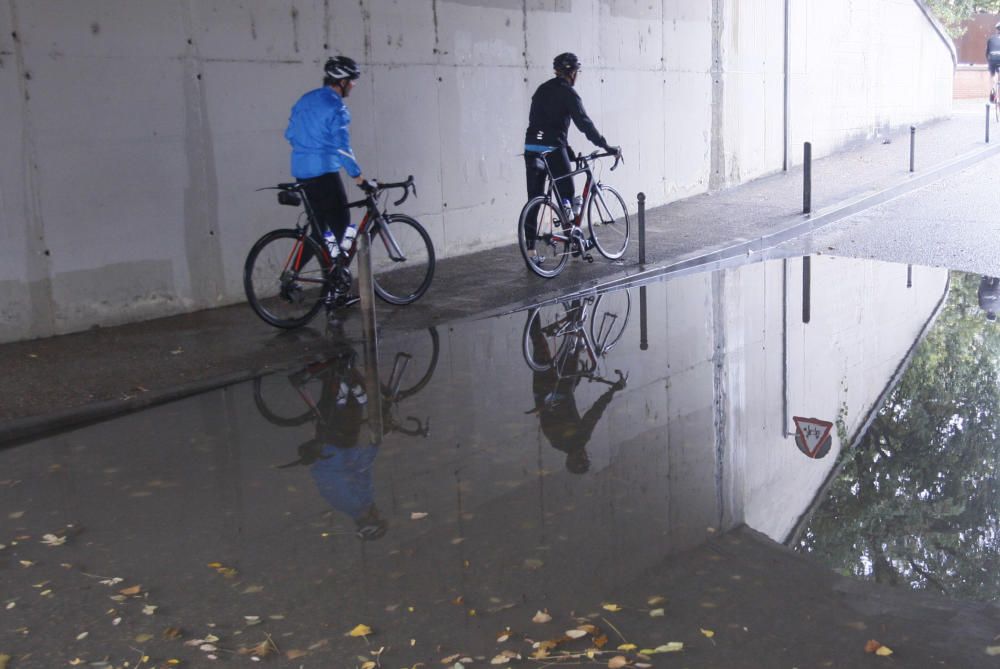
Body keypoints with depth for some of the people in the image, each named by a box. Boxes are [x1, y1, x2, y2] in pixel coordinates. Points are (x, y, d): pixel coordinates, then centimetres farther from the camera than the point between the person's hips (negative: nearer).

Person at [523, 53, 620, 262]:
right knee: (566, 193, 9)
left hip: (531, 147, 7)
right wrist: (605, 146, -4)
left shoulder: (542, 90, 19)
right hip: (553, 148, -7)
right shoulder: (567, 93, -5)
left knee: (534, 199, 6)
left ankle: (530, 248, 5)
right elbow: (584, 122, -10)